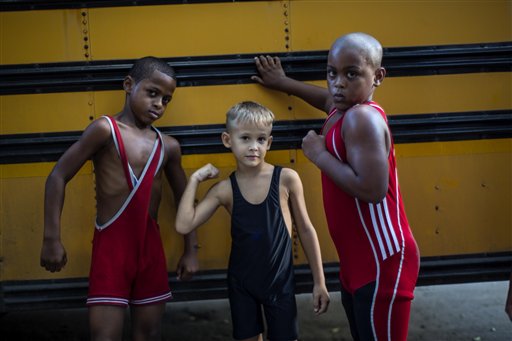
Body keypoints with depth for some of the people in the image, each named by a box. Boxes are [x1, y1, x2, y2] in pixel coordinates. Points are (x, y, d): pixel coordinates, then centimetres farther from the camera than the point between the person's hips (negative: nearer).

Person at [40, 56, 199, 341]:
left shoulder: (168, 147, 6)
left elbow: (183, 199, 18)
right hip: (111, 245, -5)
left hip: (151, 246, 5)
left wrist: (190, 250, 15)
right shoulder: (106, 129, -10)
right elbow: (58, 177, -9)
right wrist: (52, 239, -13)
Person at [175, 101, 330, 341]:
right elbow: (184, 226, -14)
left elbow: (305, 230, -2)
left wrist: (319, 282, 0)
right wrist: (195, 179, -11)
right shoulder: (224, 189, -8)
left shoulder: (286, 179, -12)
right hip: (241, 282, 2)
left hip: (280, 281, -2)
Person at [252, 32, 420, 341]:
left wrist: (320, 155, -19)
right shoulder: (344, 109, 8)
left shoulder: (363, 118, -21)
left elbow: (371, 189, -32)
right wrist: (283, 83, 45)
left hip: (382, 263, -10)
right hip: (357, 260, 10)